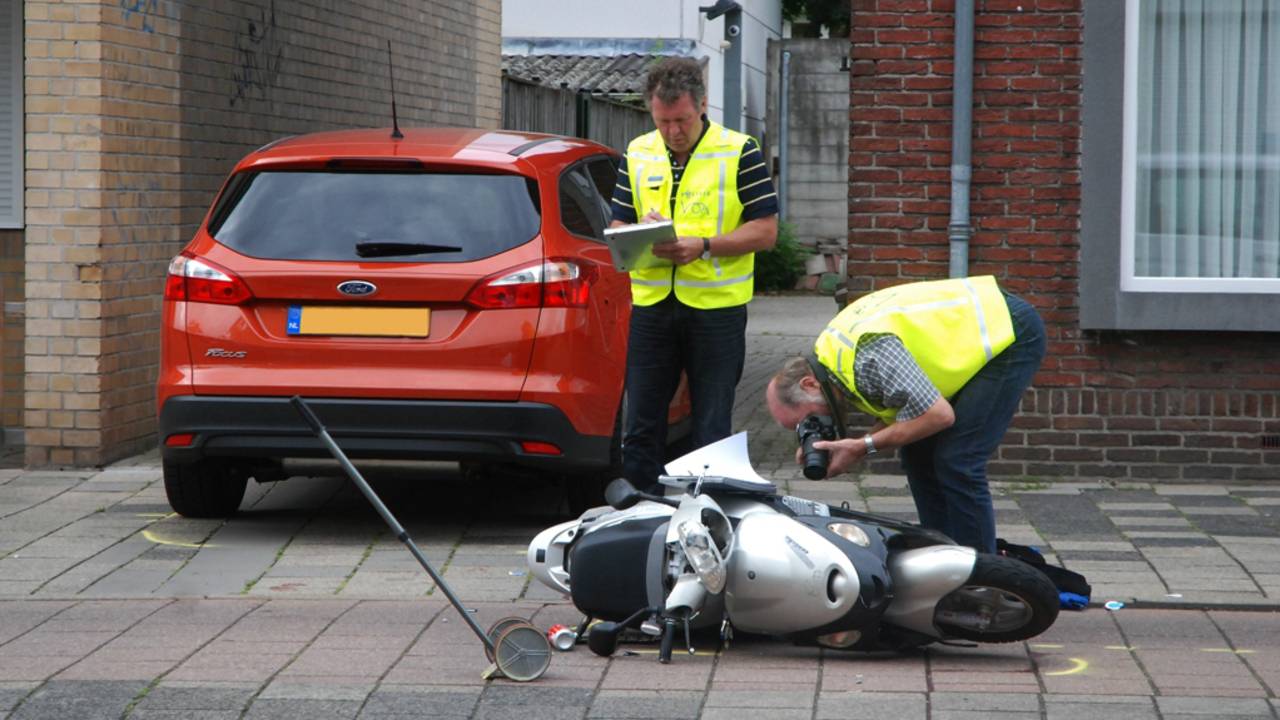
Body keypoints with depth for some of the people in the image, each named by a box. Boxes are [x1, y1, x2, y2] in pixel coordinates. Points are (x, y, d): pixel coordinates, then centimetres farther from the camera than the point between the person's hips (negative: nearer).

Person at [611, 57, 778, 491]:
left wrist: (703, 247, -18)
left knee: (712, 431, 3)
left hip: (717, 308, -4)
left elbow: (765, 230, -5)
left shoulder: (740, 152, -2)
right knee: (641, 428, 6)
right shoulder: (637, 154, 10)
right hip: (650, 307, 4)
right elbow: (617, 227, 13)